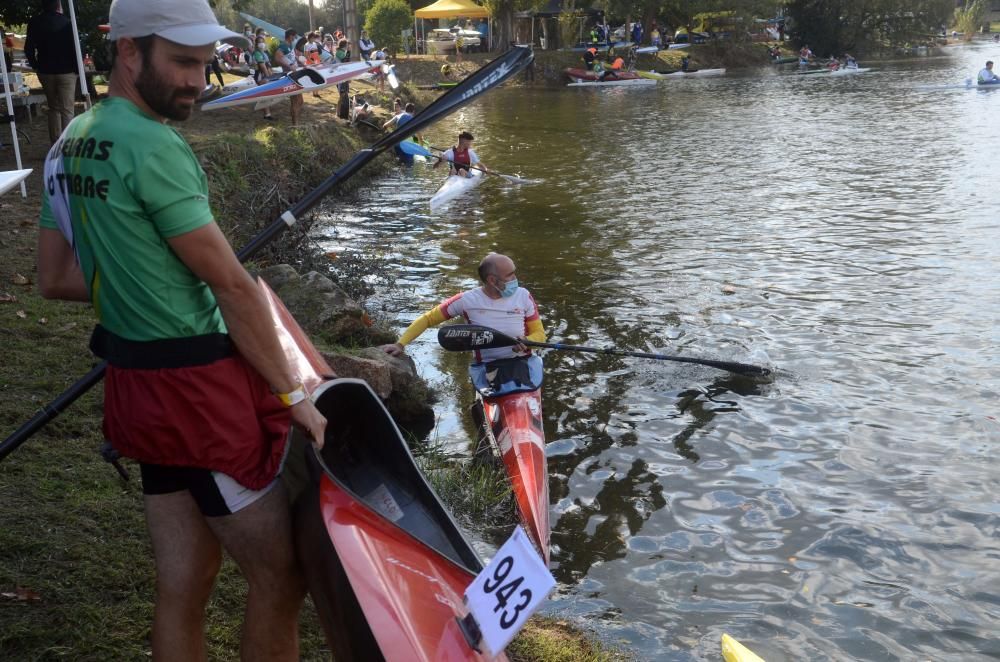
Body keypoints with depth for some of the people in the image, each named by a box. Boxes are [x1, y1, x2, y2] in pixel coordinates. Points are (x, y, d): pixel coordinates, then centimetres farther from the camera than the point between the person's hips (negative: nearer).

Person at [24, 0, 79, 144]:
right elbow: (74, 47, -14)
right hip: (66, 71, -4)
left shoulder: (34, 23, 4)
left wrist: (36, 66, 18)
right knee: (67, 110, -4)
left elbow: (28, 48, 6)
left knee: (53, 108, 17)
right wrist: (77, 68, -2)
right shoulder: (66, 22, -10)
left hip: (45, 71, 4)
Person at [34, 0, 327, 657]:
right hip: (201, 391, -9)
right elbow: (233, 286, -17)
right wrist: (292, 392, -10)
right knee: (281, 576, 5)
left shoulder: (67, 146, 11)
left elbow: (56, 278, 15)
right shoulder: (152, 146, -17)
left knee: (182, 589, 17)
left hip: (136, 388, 9)